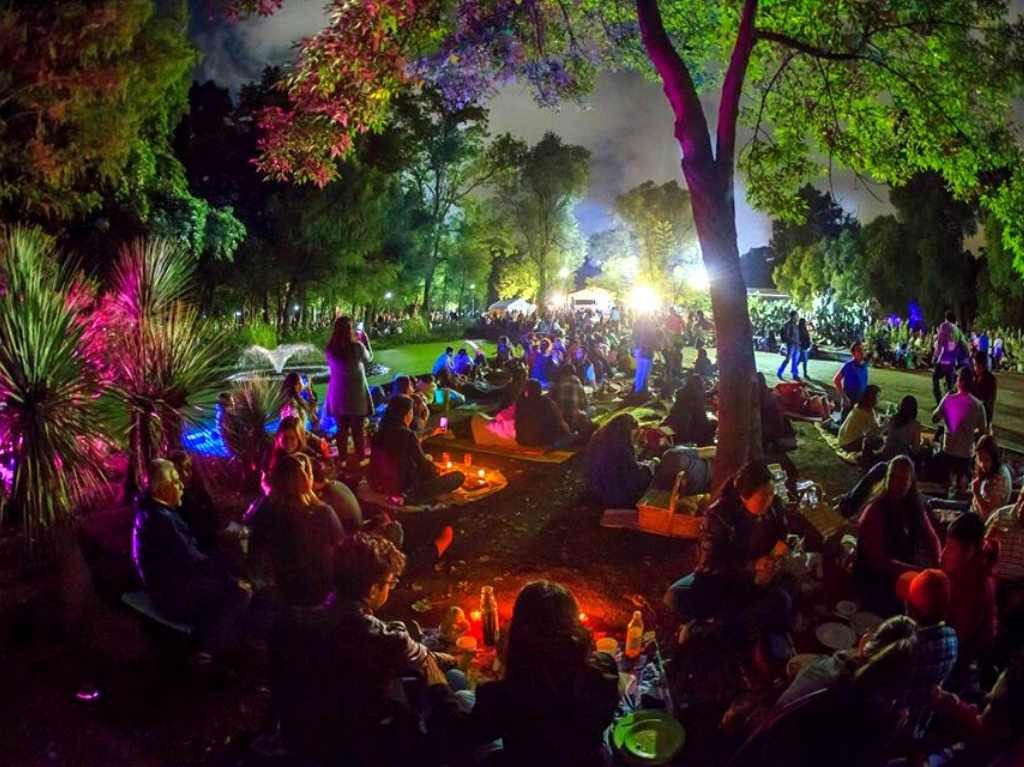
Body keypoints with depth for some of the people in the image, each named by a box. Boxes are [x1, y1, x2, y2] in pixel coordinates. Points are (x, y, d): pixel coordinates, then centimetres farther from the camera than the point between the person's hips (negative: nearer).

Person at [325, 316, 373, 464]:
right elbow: (369, 358, 3)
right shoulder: (357, 347, -16)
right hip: (355, 393, -3)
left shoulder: (331, 349, -7)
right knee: (358, 429, 10)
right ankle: (360, 459, 17)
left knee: (342, 429, 15)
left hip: (337, 394, 3)